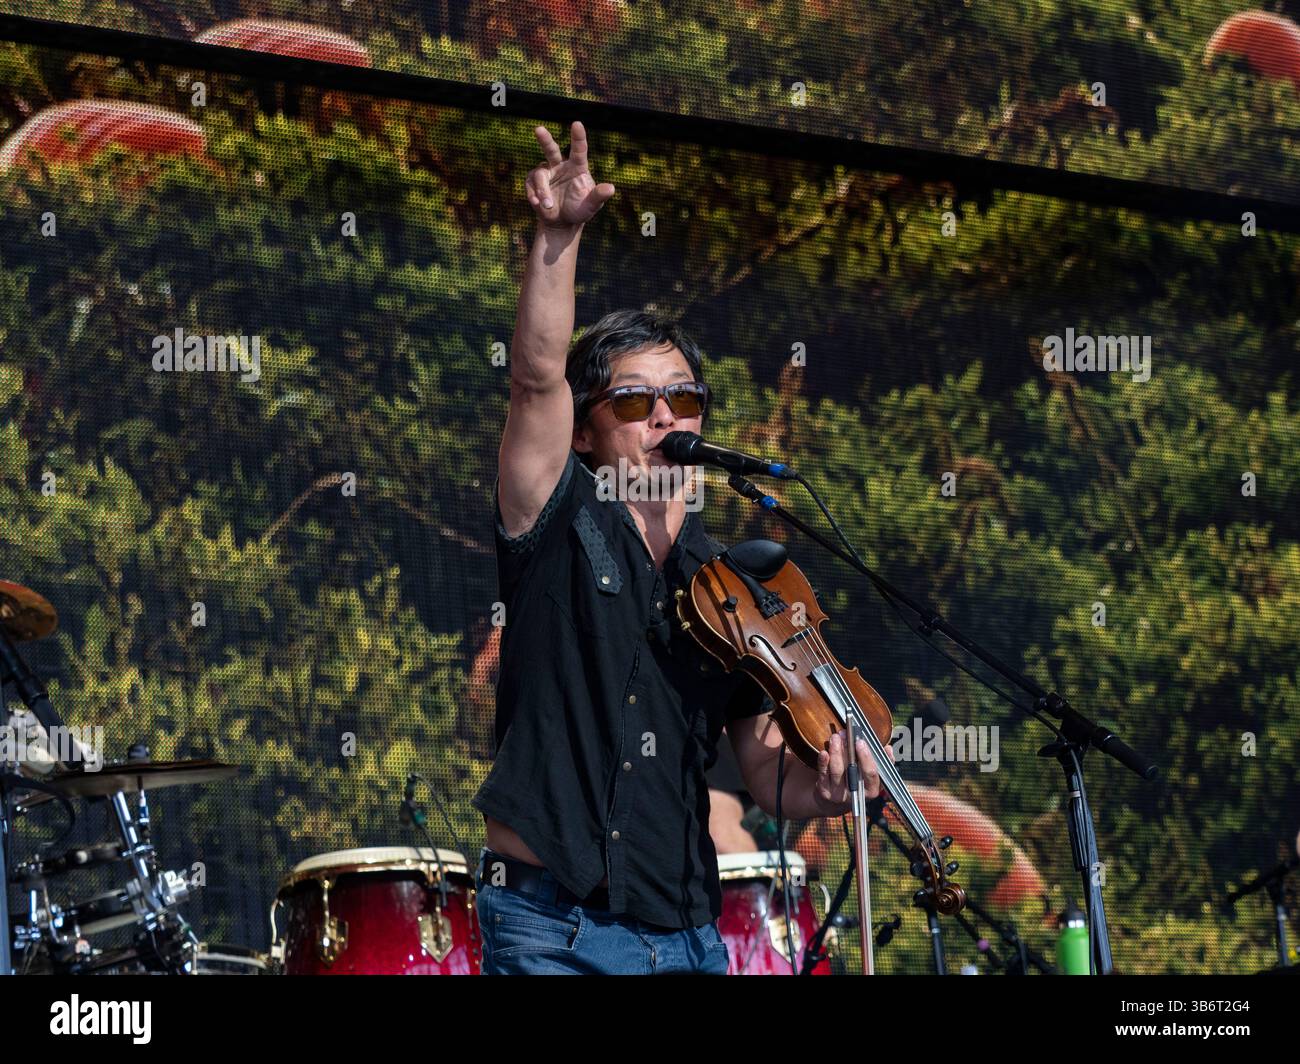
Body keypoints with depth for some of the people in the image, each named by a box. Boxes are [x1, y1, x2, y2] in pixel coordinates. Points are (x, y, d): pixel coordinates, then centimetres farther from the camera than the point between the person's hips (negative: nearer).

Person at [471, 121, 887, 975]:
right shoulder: (559, 529, 3)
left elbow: (765, 770, 11)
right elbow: (538, 376, -13)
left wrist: (824, 790, -12)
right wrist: (559, 236, -25)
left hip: (688, 935, 4)